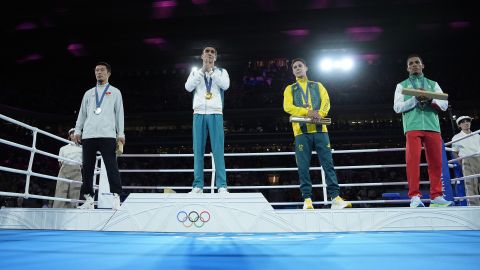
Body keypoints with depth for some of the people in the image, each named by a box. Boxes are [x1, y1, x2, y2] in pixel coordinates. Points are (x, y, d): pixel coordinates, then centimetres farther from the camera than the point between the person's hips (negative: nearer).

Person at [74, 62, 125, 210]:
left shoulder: (115, 92, 16)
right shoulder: (89, 93, 24)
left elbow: (119, 113, 9)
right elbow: (82, 113, 21)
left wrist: (121, 133, 0)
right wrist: (77, 131, 9)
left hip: (107, 135, -4)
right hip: (88, 135, 4)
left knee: (111, 165, -12)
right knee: (87, 167, 0)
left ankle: (116, 197, -12)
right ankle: (89, 199, 5)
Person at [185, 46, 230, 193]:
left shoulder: (221, 72, 14)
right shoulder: (195, 73, 17)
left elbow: (225, 85, -6)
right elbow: (188, 87, -2)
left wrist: (211, 71, -8)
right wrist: (202, 71, -6)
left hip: (215, 114, -1)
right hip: (199, 114, 2)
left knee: (218, 150, -7)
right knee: (198, 150, -1)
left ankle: (222, 185, -6)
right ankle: (198, 185, 2)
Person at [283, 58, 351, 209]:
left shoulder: (318, 86, 21)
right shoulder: (290, 89, 17)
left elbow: (326, 101, 6)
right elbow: (287, 107, -1)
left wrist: (320, 113, -16)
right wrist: (307, 112, -15)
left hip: (319, 128, 1)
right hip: (301, 130, -1)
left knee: (328, 163, -4)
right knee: (303, 166, -4)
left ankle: (335, 198, -2)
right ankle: (307, 199, 0)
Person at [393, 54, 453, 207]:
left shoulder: (433, 84, 23)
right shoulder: (402, 85, 17)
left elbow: (444, 105, 11)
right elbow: (397, 107, 4)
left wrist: (430, 99, -10)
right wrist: (415, 99, -10)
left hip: (433, 126, 3)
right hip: (412, 127, -2)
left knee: (436, 161, -2)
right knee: (413, 159, -14)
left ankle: (436, 197, 2)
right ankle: (415, 197, -15)